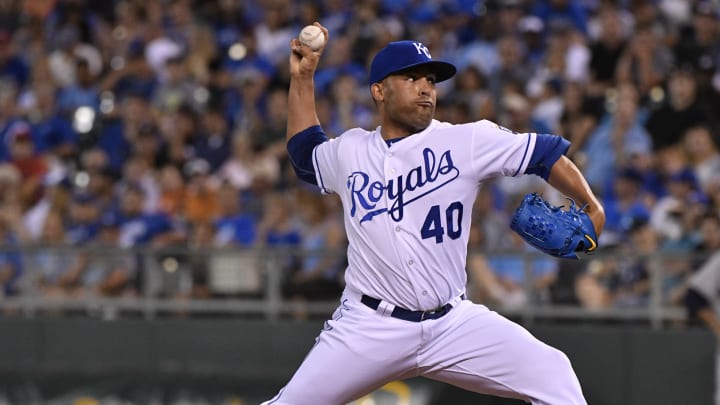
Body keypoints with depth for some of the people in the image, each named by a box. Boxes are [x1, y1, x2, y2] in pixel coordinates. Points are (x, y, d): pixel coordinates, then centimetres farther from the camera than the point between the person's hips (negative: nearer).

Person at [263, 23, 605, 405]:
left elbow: (545, 153, 1)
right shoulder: (349, 151, 9)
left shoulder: (466, 141, -1)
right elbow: (305, 154, 30)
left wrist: (591, 208, -11)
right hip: (369, 327, 1)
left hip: (455, 325, -1)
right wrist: (302, 78, 22)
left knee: (552, 374, -17)